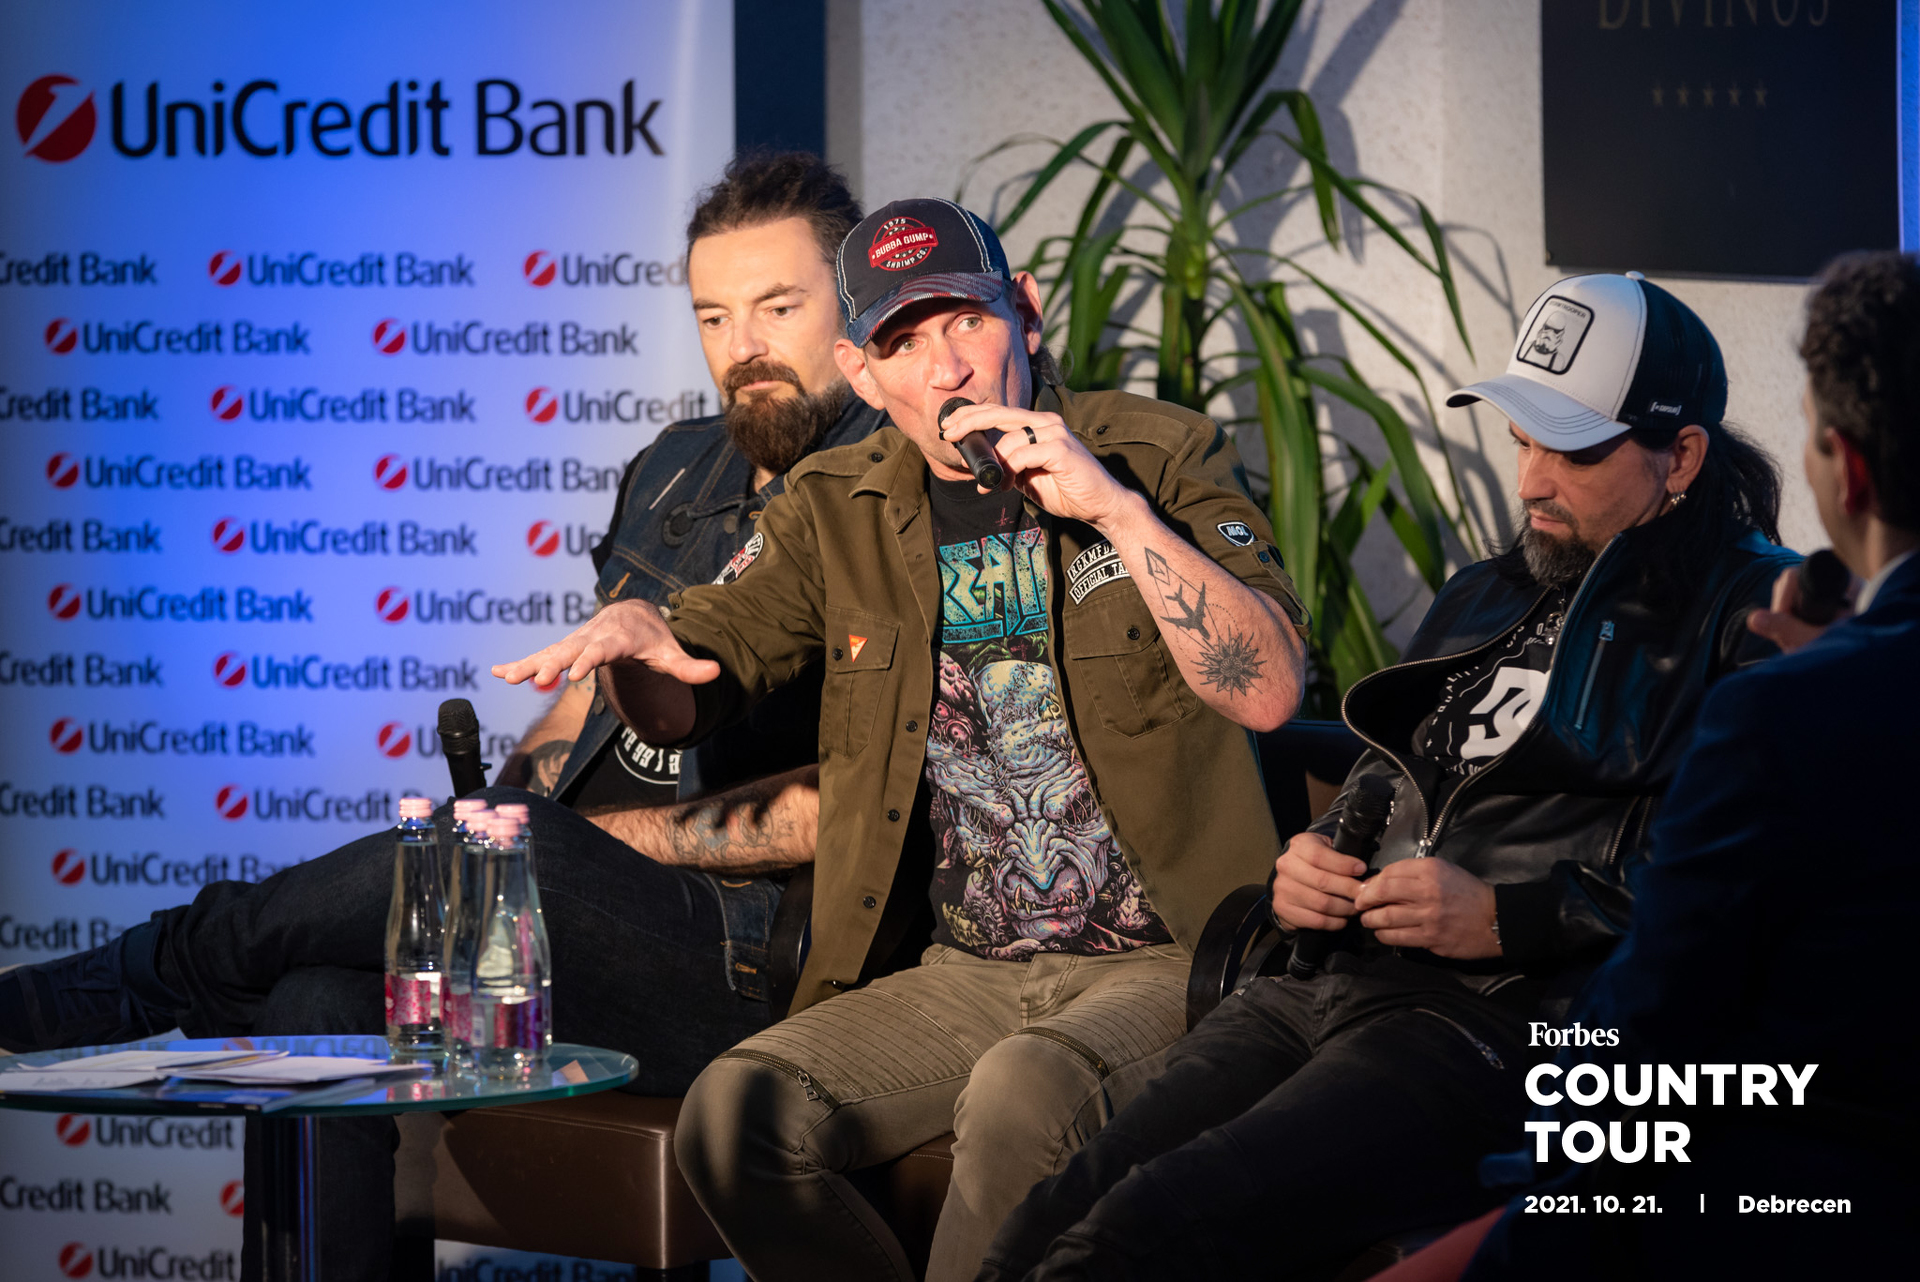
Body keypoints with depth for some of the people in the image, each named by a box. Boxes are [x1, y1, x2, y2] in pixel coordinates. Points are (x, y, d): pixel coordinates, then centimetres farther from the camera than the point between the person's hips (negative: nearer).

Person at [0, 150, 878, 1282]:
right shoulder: (681, 467, 20)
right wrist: (511, 799, 3)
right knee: (323, 1000, -19)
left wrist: (580, 837, -13)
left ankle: (156, 974, -12)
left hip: (750, 962, -7)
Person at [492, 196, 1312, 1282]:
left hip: (1166, 962, -4)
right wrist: (636, 640, -13)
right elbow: (686, 708, 11)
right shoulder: (836, 509, 10)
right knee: (735, 1114, -21)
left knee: (1018, 1097, -36)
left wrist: (1114, 508, -21)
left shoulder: (1163, 455, -1)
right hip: (966, 977, 4)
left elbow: (1269, 691, -12)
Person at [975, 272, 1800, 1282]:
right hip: (1322, 988, 8)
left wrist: (1504, 917, -15)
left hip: (1505, 1020, -8)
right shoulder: (1484, 598, 26)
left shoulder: (1754, 613, 0)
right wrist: (1308, 866, 13)